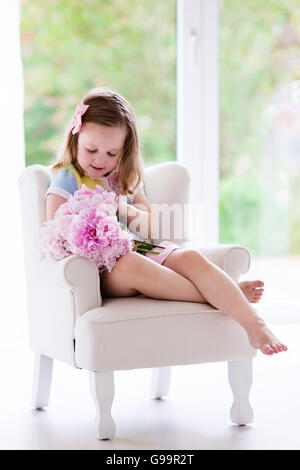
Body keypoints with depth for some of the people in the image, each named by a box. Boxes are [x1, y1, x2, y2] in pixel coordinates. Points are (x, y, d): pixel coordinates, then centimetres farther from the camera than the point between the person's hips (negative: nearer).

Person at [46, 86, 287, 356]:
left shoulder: (127, 178, 18)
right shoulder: (66, 182, 3)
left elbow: (151, 228, 15)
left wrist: (129, 212, -7)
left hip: (145, 253, 5)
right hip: (103, 269, -5)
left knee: (190, 258, -25)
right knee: (129, 264, -39)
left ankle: (253, 323, -39)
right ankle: (222, 296, -33)